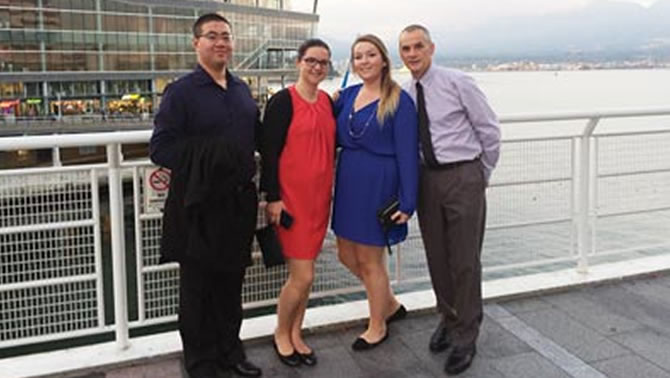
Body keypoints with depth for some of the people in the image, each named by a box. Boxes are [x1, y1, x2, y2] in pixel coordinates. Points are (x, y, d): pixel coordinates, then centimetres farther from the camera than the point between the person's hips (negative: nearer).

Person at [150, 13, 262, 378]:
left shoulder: (242, 90, 11)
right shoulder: (180, 92, -7)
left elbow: (256, 136, 22)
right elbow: (160, 147, -14)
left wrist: (249, 167, 4)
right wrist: (208, 153, -24)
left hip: (238, 201, 5)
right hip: (198, 206, -5)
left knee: (231, 280, 16)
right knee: (197, 285, 7)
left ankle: (229, 349, 32)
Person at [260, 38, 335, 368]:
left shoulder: (327, 102, 9)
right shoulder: (283, 101, -10)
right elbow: (269, 152, -12)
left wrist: (330, 192, 13)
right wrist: (273, 198, -15)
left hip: (320, 197, 6)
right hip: (291, 198, -6)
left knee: (304, 274, 13)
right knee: (302, 276, -4)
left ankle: (295, 335, 29)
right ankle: (281, 334, 19)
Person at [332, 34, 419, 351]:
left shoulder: (399, 100, -11)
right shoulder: (347, 95, 6)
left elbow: (407, 153, -13)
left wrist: (407, 203, -15)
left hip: (379, 185, -7)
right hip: (348, 183, 7)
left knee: (369, 260, 6)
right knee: (347, 254, 15)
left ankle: (377, 327, 29)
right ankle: (390, 303, 39)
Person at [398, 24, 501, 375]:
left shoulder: (457, 83, -7)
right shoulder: (403, 94, 6)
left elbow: (490, 130, -2)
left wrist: (482, 175, 3)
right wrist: (412, 181, 5)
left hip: (463, 177, -5)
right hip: (426, 179, 5)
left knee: (465, 260, 0)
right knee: (436, 257, 14)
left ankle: (465, 338, 14)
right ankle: (449, 319, 35)